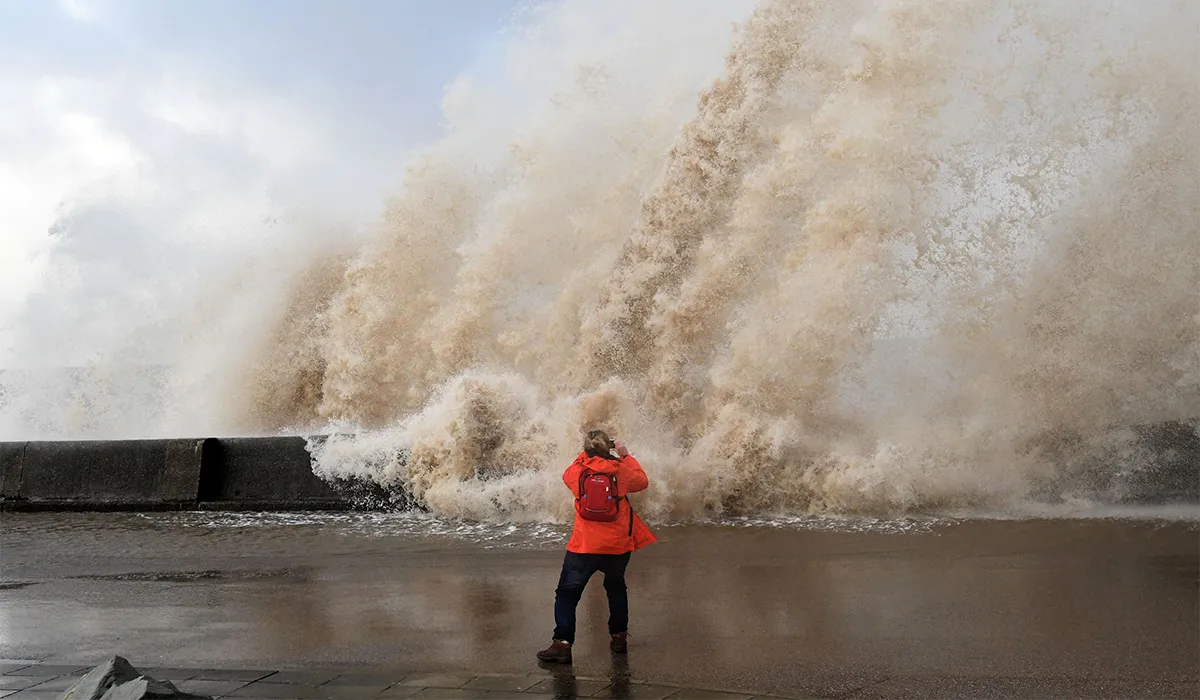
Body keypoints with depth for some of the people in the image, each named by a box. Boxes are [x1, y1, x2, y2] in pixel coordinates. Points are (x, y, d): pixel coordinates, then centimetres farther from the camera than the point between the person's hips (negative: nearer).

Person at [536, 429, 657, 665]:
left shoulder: (578, 471, -6)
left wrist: (585, 455, 20)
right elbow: (642, 481, 14)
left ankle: (562, 643, -5)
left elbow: (567, 475, 18)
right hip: (617, 546, 2)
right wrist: (626, 456, 20)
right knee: (616, 588, 25)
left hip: (584, 547, -2)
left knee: (567, 594, 6)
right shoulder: (621, 471, -5)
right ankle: (619, 636, 29)